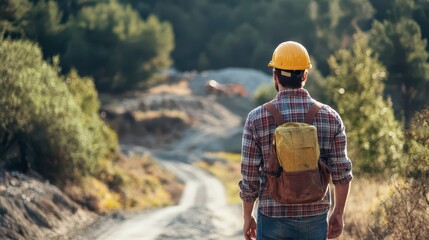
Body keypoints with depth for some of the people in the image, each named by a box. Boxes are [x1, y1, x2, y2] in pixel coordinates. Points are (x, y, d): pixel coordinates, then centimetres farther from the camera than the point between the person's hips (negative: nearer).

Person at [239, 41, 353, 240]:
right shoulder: (330, 117, -5)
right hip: (315, 216, 2)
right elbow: (341, 173, -3)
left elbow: (250, 177, -5)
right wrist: (338, 213, 10)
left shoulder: (257, 119, -9)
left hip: (273, 218, -1)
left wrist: (247, 216, 8)